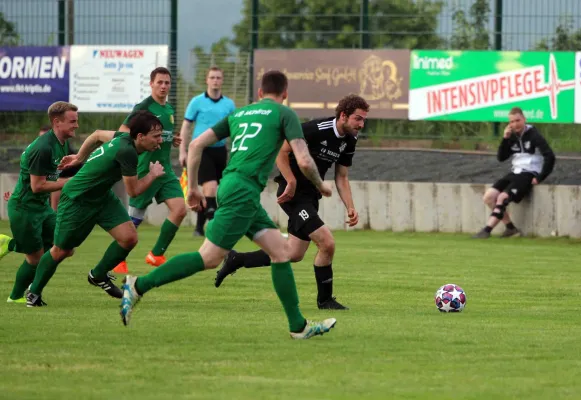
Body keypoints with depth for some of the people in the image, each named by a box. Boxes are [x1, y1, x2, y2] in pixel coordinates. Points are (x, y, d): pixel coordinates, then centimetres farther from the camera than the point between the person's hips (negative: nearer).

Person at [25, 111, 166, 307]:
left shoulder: (124, 138, -7)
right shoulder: (126, 151, -34)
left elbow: (98, 134, 13)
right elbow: (133, 190, -24)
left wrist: (79, 158, 26)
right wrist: (153, 175, -8)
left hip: (102, 196, 8)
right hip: (77, 200, -8)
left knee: (129, 237, -8)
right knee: (61, 251, 6)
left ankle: (98, 276, 16)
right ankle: (34, 292, 28)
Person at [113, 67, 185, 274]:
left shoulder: (169, 109, 13)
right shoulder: (144, 107, -11)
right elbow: (122, 132, -15)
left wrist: (172, 140, 7)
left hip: (165, 170, 7)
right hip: (145, 169, -7)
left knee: (179, 210, -7)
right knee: (134, 219, -2)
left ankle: (156, 255, 6)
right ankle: (118, 258, 15)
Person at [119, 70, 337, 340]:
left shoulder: (239, 113, 22)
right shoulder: (285, 115, 3)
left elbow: (196, 144, 16)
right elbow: (304, 161, -6)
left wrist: (192, 187, 21)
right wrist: (320, 186, 13)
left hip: (230, 185, 8)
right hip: (244, 190, -8)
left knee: (280, 250, 9)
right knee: (209, 258, -8)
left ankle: (298, 325, 8)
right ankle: (139, 285, -10)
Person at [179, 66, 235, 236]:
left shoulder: (229, 104, 7)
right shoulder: (197, 102, 0)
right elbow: (186, 127, 3)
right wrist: (182, 151, -3)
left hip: (220, 150, 3)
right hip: (201, 149, -3)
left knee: (207, 190, 8)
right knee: (211, 186, -18)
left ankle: (199, 226, 17)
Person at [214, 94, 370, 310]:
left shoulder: (349, 141, 3)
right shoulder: (316, 129, -22)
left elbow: (341, 178, 12)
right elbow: (281, 151, -19)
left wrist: (350, 207, 1)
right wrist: (291, 183, -23)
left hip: (310, 197, 9)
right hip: (294, 195, -9)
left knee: (293, 254, 12)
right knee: (327, 243, -16)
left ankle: (236, 260, 27)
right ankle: (325, 299, 1)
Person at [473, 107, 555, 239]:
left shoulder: (533, 135, -9)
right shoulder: (513, 136, 11)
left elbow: (550, 156, -16)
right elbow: (501, 157, 7)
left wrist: (539, 178, -16)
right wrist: (505, 139, -6)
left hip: (529, 175, -8)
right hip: (515, 173, 8)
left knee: (503, 197, -26)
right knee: (489, 196, -8)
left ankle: (487, 231, -29)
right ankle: (510, 227, -2)